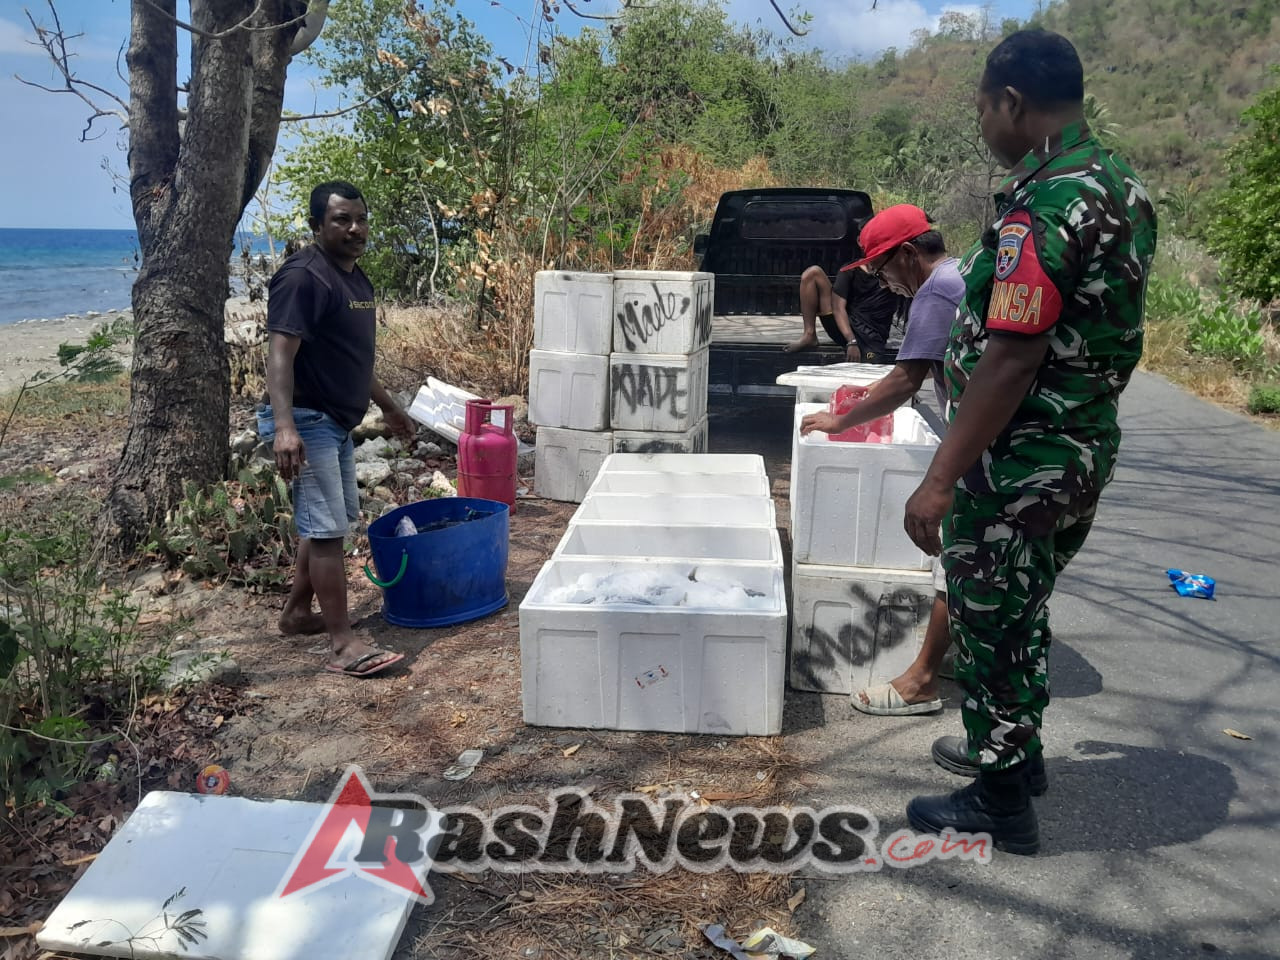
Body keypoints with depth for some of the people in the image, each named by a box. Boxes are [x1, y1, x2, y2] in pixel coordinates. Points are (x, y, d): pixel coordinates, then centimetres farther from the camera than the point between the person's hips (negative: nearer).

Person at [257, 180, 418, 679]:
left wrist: (389, 406, 28)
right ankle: (342, 644, -5)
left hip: (337, 421, 10)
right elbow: (280, 354, -25)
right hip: (305, 420, -10)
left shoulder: (357, 279, 13)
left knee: (335, 519, 16)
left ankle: (297, 611, 31)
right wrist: (284, 427, -36)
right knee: (327, 528, -10)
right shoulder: (303, 276, -17)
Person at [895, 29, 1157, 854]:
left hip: (1020, 465, -9)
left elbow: (1011, 357, -27)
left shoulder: (1043, 205, -22)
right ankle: (1016, 748, 42)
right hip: (1090, 447, 9)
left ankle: (1001, 802, 22)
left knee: (990, 626, 6)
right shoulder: (1127, 190, 8)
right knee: (1026, 609, 24)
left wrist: (941, 479, -25)